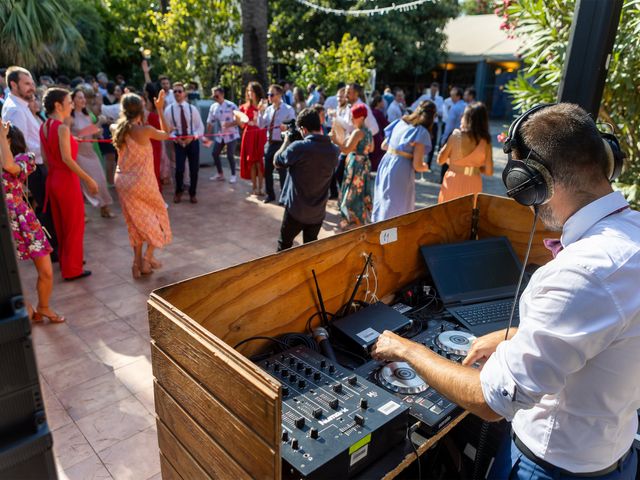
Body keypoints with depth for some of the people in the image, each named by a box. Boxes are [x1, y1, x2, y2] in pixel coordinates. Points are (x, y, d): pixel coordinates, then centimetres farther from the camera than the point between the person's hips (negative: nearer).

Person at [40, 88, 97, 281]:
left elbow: (45, 157, 11)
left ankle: (65, 260, 35)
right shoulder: (63, 128, -18)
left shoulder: (43, 127, 7)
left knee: (61, 224, 20)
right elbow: (67, 159, -23)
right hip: (67, 180, -8)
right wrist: (89, 180, -21)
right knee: (74, 225, 4)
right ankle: (72, 269, 12)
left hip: (53, 179, 8)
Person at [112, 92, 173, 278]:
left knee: (136, 221, 18)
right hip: (141, 181, -6)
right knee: (156, 216, 16)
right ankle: (147, 259, 12)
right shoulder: (145, 130, -17)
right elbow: (166, 134, 0)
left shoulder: (118, 128, -1)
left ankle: (138, 263, 19)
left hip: (122, 181, 6)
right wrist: (160, 110, 5)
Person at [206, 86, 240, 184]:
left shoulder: (231, 106, -14)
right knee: (215, 154, 6)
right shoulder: (213, 107, 2)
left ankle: (233, 175, 13)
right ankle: (220, 174, 21)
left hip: (231, 135, -6)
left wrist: (229, 124, -28)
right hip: (220, 135, 6)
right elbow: (210, 123, 6)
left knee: (230, 155, -6)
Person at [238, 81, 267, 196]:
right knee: (251, 162, 5)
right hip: (249, 136, 3)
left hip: (260, 136, -3)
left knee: (259, 162, -2)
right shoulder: (245, 107, 8)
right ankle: (254, 188, 14)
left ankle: (260, 188, 5)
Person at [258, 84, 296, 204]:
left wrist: (287, 127, -30)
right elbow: (261, 126, 3)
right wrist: (261, 112, -7)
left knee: (282, 171, 3)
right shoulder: (268, 109, 8)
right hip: (269, 143, 6)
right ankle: (270, 195, 27)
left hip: (281, 144, -6)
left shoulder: (288, 109, -8)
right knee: (267, 170, 11)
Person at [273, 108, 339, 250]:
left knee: (284, 245, 14)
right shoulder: (333, 150, -3)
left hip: (296, 209, -4)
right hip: (318, 211, 4)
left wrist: (286, 141, 11)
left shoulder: (298, 147, -19)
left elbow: (277, 161, -4)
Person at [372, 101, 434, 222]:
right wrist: (426, 167, 8)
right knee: (397, 207, 8)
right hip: (401, 170, -7)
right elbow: (417, 165, -13)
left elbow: (384, 145, 17)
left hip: (386, 163, 7)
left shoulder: (400, 122, 8)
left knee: (382, 203, 21)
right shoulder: (422, 132, -11)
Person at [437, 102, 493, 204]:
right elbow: (489, 171, -1)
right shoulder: (486, 142, -4)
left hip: (453, 183, -2)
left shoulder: (456, 136, -10)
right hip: (473, 185, 2)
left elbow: (440, 160, -3)